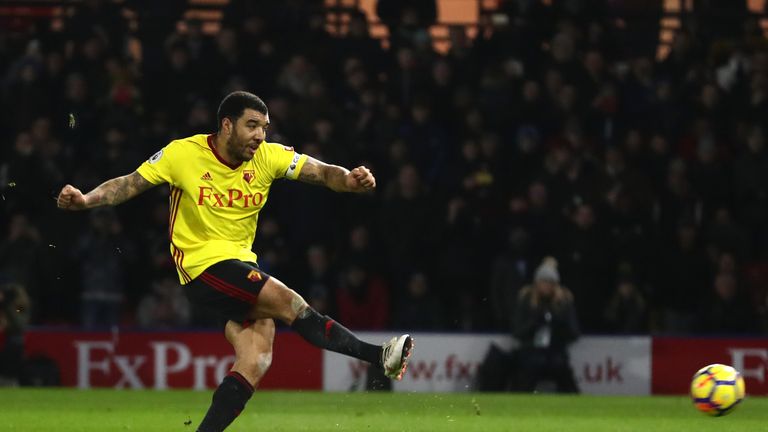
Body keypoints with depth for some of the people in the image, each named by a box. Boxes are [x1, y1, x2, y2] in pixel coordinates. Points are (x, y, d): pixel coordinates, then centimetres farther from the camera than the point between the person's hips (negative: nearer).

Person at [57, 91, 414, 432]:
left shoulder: (268, 157, 0)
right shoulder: (183, 154, -10)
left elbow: (322, 173, -6)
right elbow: (129, 184, -4)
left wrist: (348, 179, -28)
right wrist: (85, 199, -20)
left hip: (243, 265, 6)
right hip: (203, 264, -6)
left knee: (256, 361, -10)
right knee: (290, 303, -22)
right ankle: (379, 356, -18)